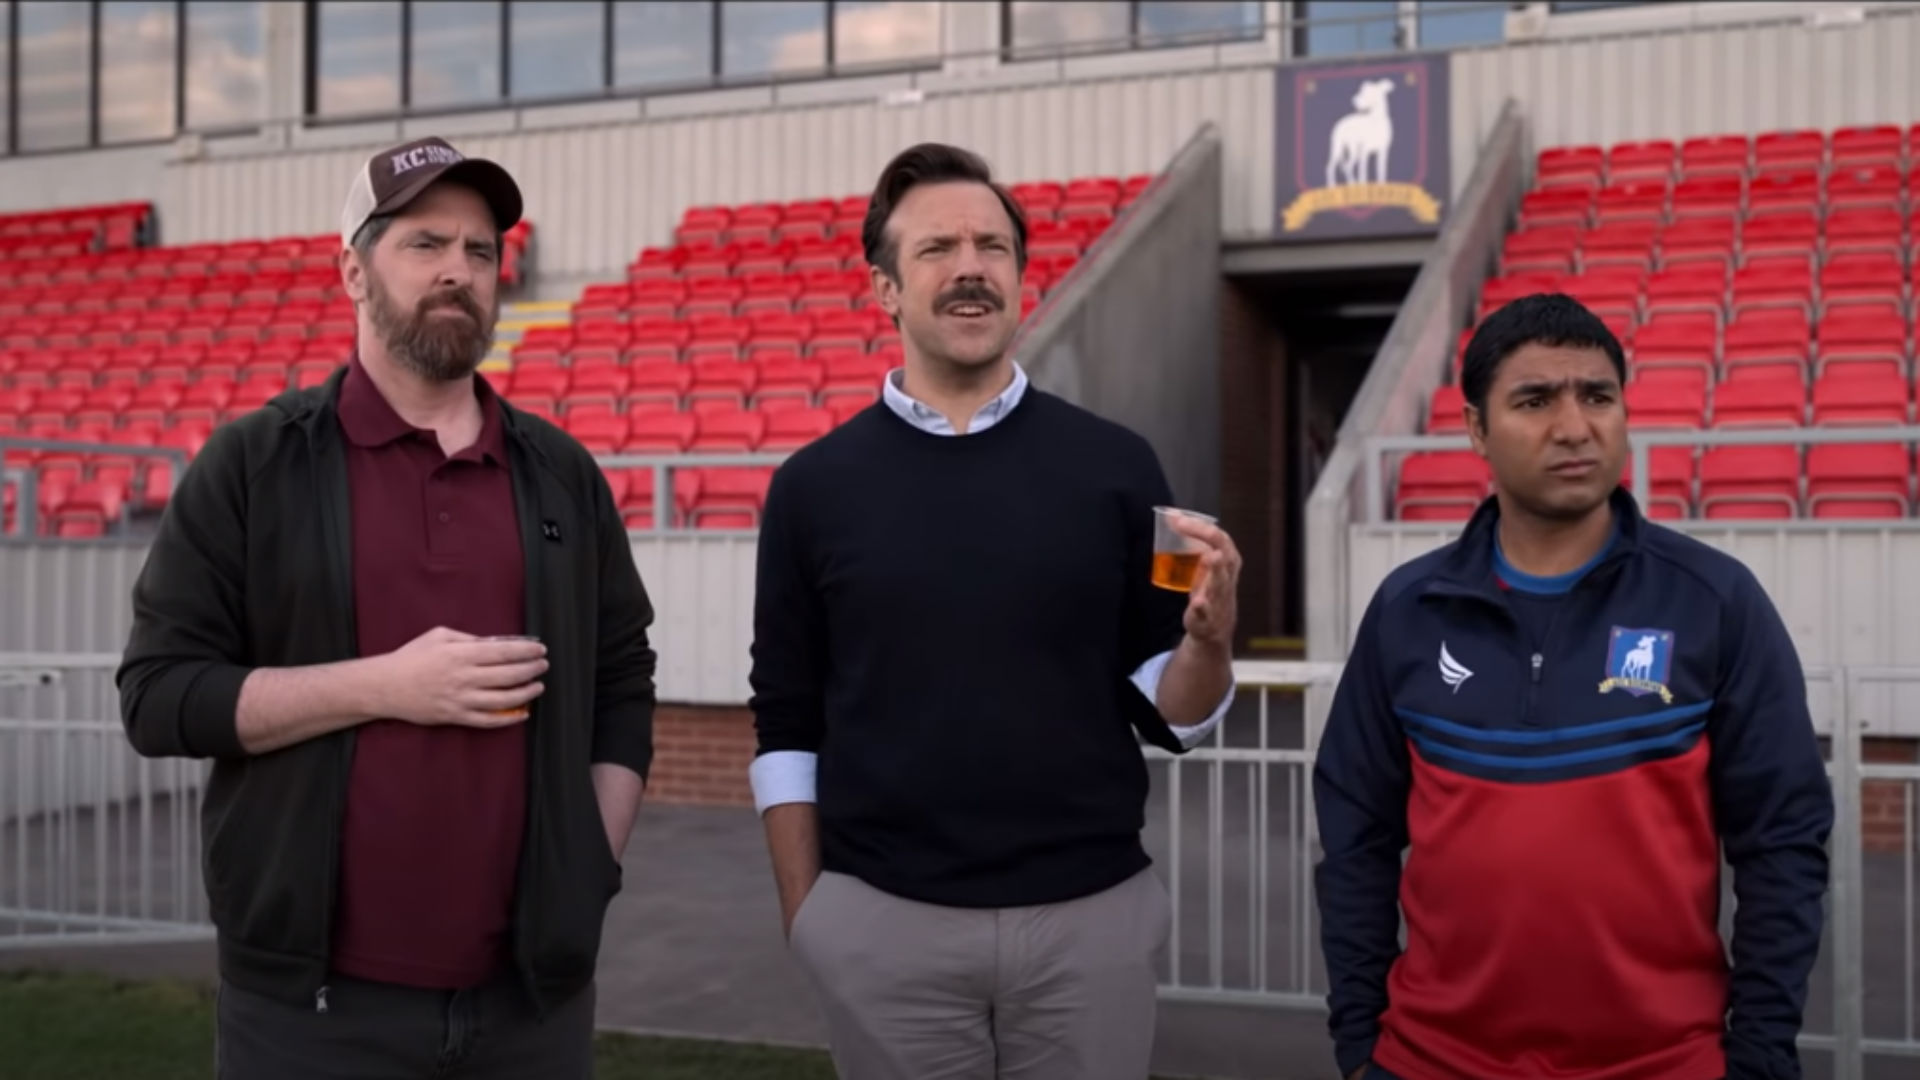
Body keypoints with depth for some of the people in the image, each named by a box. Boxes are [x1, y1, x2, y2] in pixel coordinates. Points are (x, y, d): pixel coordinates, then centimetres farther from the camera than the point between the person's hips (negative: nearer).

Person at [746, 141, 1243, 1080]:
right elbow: (787, 727, 5)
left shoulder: (1114, 466, 0)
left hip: (1091, 916, 1)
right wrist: (804, 918, 1)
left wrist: (1209, 638, -16)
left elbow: (1168, 717, 3)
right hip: (883, 924, 0)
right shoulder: (815, 484, 0)